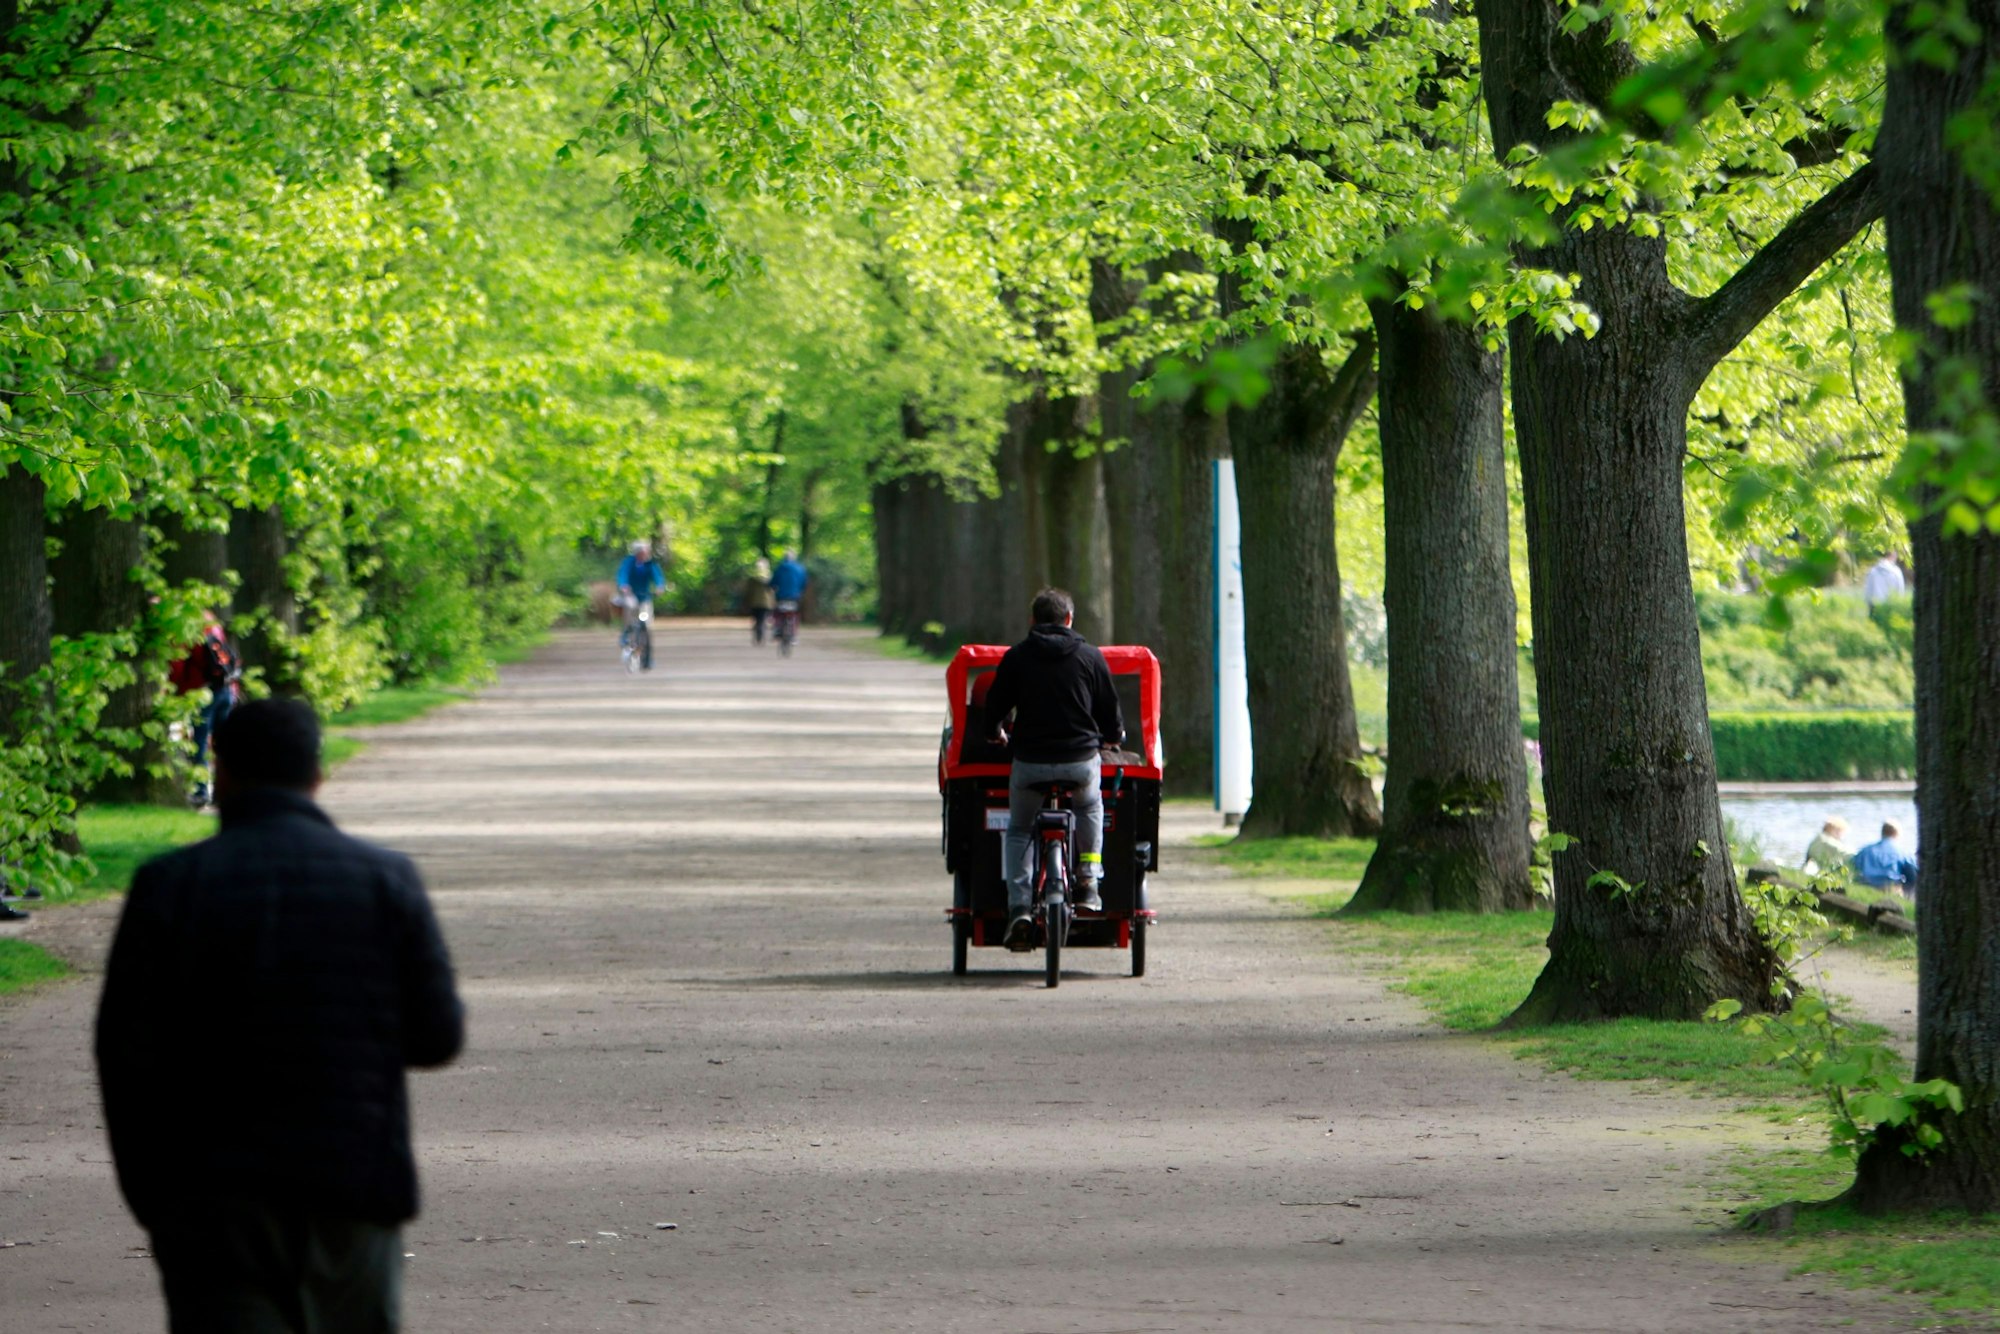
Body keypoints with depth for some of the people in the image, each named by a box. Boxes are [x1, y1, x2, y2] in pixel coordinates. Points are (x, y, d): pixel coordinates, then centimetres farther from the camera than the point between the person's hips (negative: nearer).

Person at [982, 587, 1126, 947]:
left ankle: (1019, 907, 2)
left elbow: (994, 706, 7)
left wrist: (995, 733, 30)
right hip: (1081, 761, 0)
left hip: (1029, 762, 0)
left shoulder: (1016, 657, 2)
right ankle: (1088, 885, 23)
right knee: (1090, 810, 32)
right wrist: (1113, 737, 32)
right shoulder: (1090, 656, 3)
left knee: (1018, 831, 19)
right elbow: (1110, 710, 9)